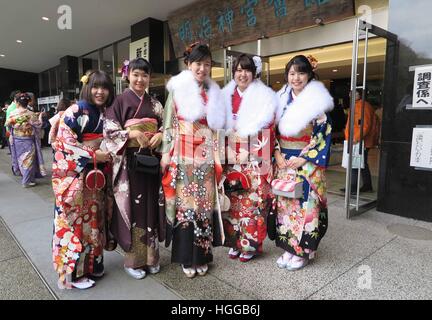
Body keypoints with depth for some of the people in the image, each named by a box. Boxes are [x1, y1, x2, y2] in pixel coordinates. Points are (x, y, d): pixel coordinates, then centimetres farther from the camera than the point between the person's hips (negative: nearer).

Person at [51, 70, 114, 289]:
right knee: (74, 219, 0)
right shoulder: (75, 111, -11)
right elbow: (64, 141, -17)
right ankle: (74, 272, 14)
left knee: (92, 218, 13)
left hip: (95, 175, 7)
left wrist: (107, 156, 3)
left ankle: (91, 264, 27)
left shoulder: (105, 113, 11)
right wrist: (93, 155, -18)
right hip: (73, 174, -7)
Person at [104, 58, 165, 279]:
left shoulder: (155, 104, 12)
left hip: (151, 161, 4)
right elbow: (109, 132, -7)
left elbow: (165, 127, 15)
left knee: (150, 207, 9)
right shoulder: (120, 101, -1)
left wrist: (160, 135, -6)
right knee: (133, 208, 0)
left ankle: (151, 256, 24)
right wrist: (131, 132, -19)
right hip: (129, 161, -4)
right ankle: (133, 260, 17)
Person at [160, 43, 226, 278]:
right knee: (184, 202, 1)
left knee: (204, 202, 6)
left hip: (206, 156, 3)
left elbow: (217, 127, 10)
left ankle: (202, 255, 20)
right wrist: (166, 153, -5)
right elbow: (169, 124, -1)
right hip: (182, 156, -2)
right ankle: (186, 257, 15)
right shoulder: (178, 89, 3)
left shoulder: (213, 93, 12)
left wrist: (217, 158, 3)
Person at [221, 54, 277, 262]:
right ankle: (234, 242, 22)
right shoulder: (226, 96, 12)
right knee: (232, 200, 7)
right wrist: (223, 154, 1)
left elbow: (268, 130, -8)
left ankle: (250, 244, 16)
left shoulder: (265, 96, 0)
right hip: (231, 160, 4)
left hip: (255, 161, -3)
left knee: (252, 201, 0)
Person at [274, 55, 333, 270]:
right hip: (283, 163, 4)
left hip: (308, 165, -4)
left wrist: (303, 159, -15)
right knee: (284, 203, 8)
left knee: (304, 204, 1)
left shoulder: (318, 101, -5)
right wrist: (277, 154, -4)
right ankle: (288, 248, 23)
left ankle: (302, 250, 18)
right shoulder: (281, 100, 8)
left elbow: (324, 135, -8)